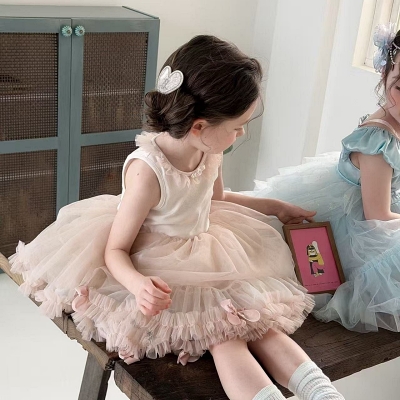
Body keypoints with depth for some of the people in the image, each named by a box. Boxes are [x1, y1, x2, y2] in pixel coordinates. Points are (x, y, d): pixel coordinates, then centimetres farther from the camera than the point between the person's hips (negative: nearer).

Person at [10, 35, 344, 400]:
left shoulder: (210, 151, -7)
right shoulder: (146, 171, -31)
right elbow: (116, 250, -21)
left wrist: (275, 207, 22)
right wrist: (138, 284, -43)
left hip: (205, 256, 7)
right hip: (163, 272, -6)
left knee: (260, 321, -12)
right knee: (224, 336, -24)